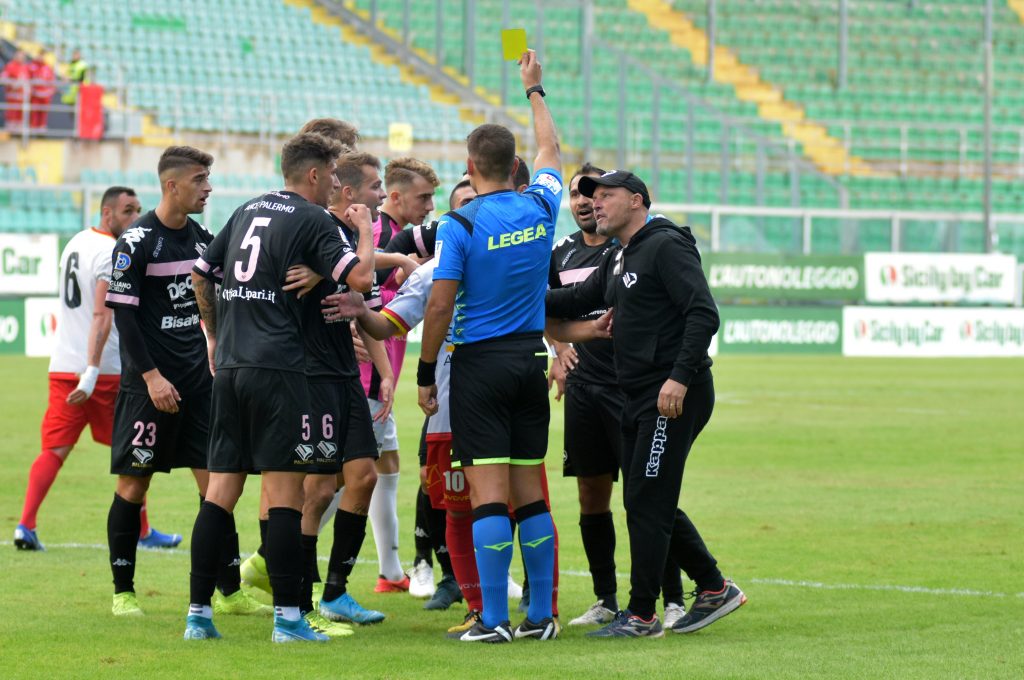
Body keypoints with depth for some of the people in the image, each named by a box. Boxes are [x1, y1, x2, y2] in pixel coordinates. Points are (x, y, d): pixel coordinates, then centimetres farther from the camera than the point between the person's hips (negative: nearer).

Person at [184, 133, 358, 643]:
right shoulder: (312, 219, -4)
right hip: (277, 367, -7)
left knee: (221, 487, 7)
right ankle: (287, 616, -8)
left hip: (229, 367, 7)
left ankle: (198, 611, 6)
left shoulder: (248, 211, 17)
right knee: (284, 489, -6)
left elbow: (200, 275, 22)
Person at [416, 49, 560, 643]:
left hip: (480, 362, -5)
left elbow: (440, 305, -11)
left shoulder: (460, 224, -11)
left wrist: (425, 375, 0)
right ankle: (542, 615, 9)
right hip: (531, 360, 5)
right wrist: (535, 89, 37)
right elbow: (551, 151, 24)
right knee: (531, 491, 9)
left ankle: (494, 619, -7)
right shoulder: (540, 207, 3)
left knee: (489, 492, -6)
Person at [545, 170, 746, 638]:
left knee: (646, 502, -7)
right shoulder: (618, 262, 19)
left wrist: (680, 378, -25)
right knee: (647, 502, 12)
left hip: (676, 394, -10)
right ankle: (714, 588, 22)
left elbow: (704, 314, -18)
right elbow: (574, 302, 23)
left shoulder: (666, 247, -10)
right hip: (639, 398, 10)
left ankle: (642, 615, -1)